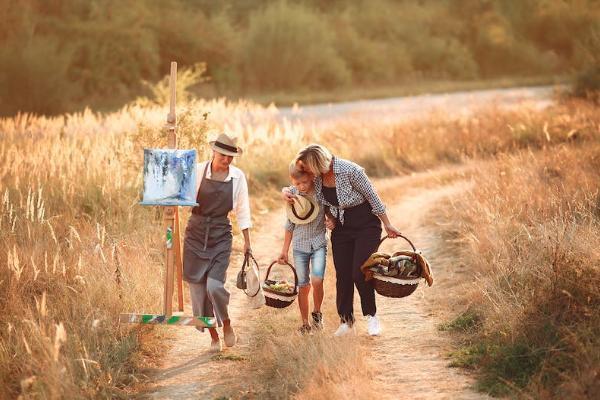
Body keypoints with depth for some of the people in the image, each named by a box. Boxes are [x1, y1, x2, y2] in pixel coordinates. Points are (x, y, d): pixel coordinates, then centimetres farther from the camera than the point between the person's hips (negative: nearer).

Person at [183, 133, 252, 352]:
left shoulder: (238, 177, 0)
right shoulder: (198, 171, -5)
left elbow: (242, 211, 7)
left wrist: (247, 242, 7)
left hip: (221, 236, -1)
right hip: (196, 233, 1)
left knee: (214, 286, -16)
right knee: (198, 288, 1)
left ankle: (226, 324, 12)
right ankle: (213, 336, 17)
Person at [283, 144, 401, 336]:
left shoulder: (350, 171, -27)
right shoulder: (316, 176, -8)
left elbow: (372, 197, -15)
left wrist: (387, 225, -6)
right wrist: (286, 192, -10)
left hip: (366, 225, -6)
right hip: (341, 227, 6)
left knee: (360, 274, -11)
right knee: (342, 275, 1)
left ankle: (371, 316, 11)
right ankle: (346, 321, 14)